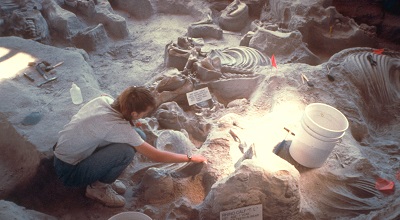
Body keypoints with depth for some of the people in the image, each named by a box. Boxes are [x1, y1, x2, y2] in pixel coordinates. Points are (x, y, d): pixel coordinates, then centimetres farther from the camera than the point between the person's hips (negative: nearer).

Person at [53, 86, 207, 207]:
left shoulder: (104, 100, -13)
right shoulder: (117, 126, -32)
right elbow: (156, 156, -25)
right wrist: (191, 158, -13)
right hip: (69, 171, -7)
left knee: (137, 136, -7)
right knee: (127, 150, -29)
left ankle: (101, 178, 10)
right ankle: (97, 187, -3)